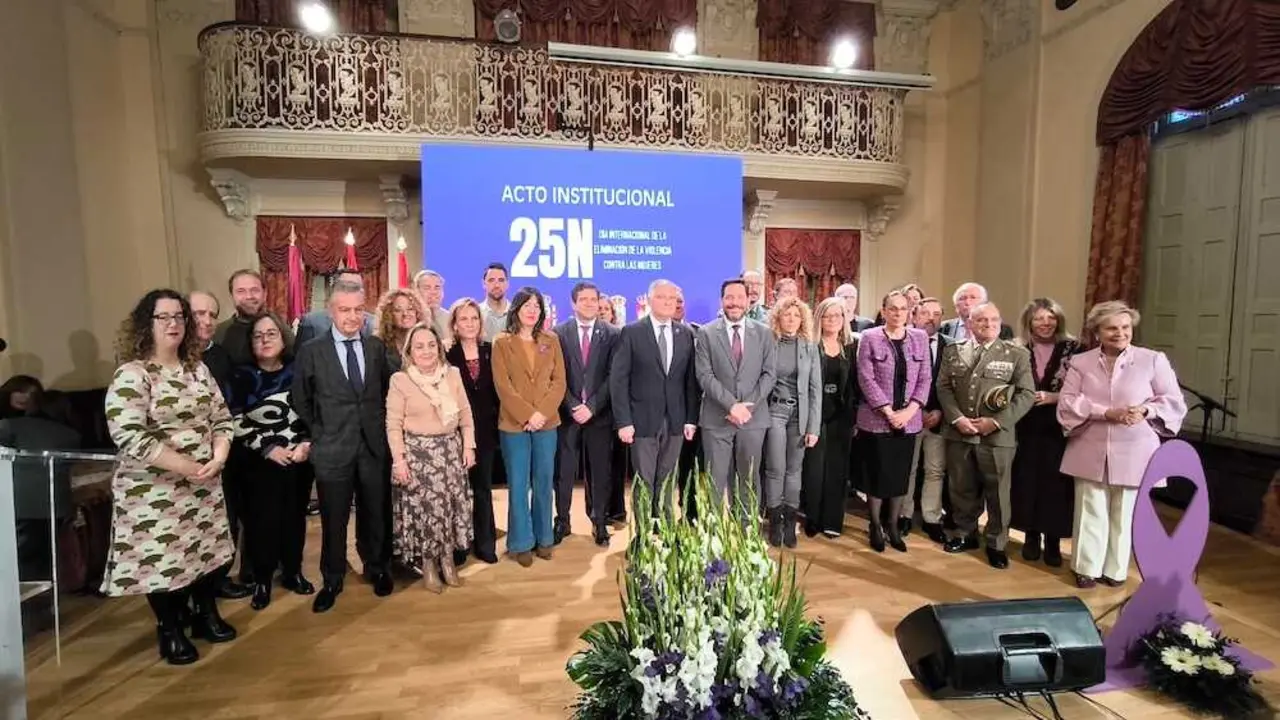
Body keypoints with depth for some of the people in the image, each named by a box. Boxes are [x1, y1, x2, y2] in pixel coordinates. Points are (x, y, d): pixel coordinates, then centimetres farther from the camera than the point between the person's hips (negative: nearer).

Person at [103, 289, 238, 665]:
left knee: (208, 550, 14)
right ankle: (170, 631, 27)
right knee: (163, 558, 7)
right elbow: (129, 436, -21)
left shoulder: (198, 368, 6)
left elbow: (222, 418, 7)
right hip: (155, 489, -5)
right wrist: (188, 467, -22)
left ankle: (206, 615, 34)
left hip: (204, 484, 5)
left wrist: (218, 457, -10)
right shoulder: (132, 375, -13)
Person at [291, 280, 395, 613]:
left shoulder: (377, 347, 3)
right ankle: (332, 581, 30)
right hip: (333, 449, -2)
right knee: (333, 520, 10)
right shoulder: (311, 351, -4)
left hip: (374, 445, 2)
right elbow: (300, 400, 5)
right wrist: (318, 433, 2)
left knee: (376, 514, 14)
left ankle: (377, 569, 35)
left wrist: (379, 426, 5)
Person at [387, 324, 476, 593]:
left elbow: (465, 414, 6)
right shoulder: (400, 380, -7)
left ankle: (448, 560, 26)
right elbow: (393, 425, -7)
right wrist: (399, 459, -11)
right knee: (423, 508, 2)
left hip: (451, 451, 3)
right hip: (417, 453, -3)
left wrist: (468, 446, 1)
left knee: (451, 506, 8)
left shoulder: (453, 374, 2)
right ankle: (428, 565, 22)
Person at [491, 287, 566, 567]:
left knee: (544, 483, 10)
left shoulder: (551, 340, 7)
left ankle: (543, 538, 24)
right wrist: (528, 414, -16)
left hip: (547, 423, 2)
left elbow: (559, 381, 2)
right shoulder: (502, 343, 0)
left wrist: (542, 413, -11)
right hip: (514, 424, -2)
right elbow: (502, 385, -7)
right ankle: (522, 543, 18)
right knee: (518, 486, 5)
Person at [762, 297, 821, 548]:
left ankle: (790, 522, 20)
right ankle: (774, 522, 15)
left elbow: (815, 389, 2)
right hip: (774, 410, -2)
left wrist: (814, 427, -3)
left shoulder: (810, 348, 4)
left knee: (794, 469, 7)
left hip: (799, 413, 2)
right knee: (776, 469, -1)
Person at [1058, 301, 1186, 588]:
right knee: (1091, 511, 7)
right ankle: (1087, 567, 20)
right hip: (1091, 452, 0)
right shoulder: (1080, 362, 2)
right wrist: (1107, 413, -19)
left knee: (1124, 514, 10)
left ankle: (1115, 570, 26)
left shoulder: (1153, 360, 1)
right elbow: (1067, 402, -6)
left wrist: (1145, 410, -20)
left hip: (1133, 453, 0)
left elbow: (1175, 403, 0)